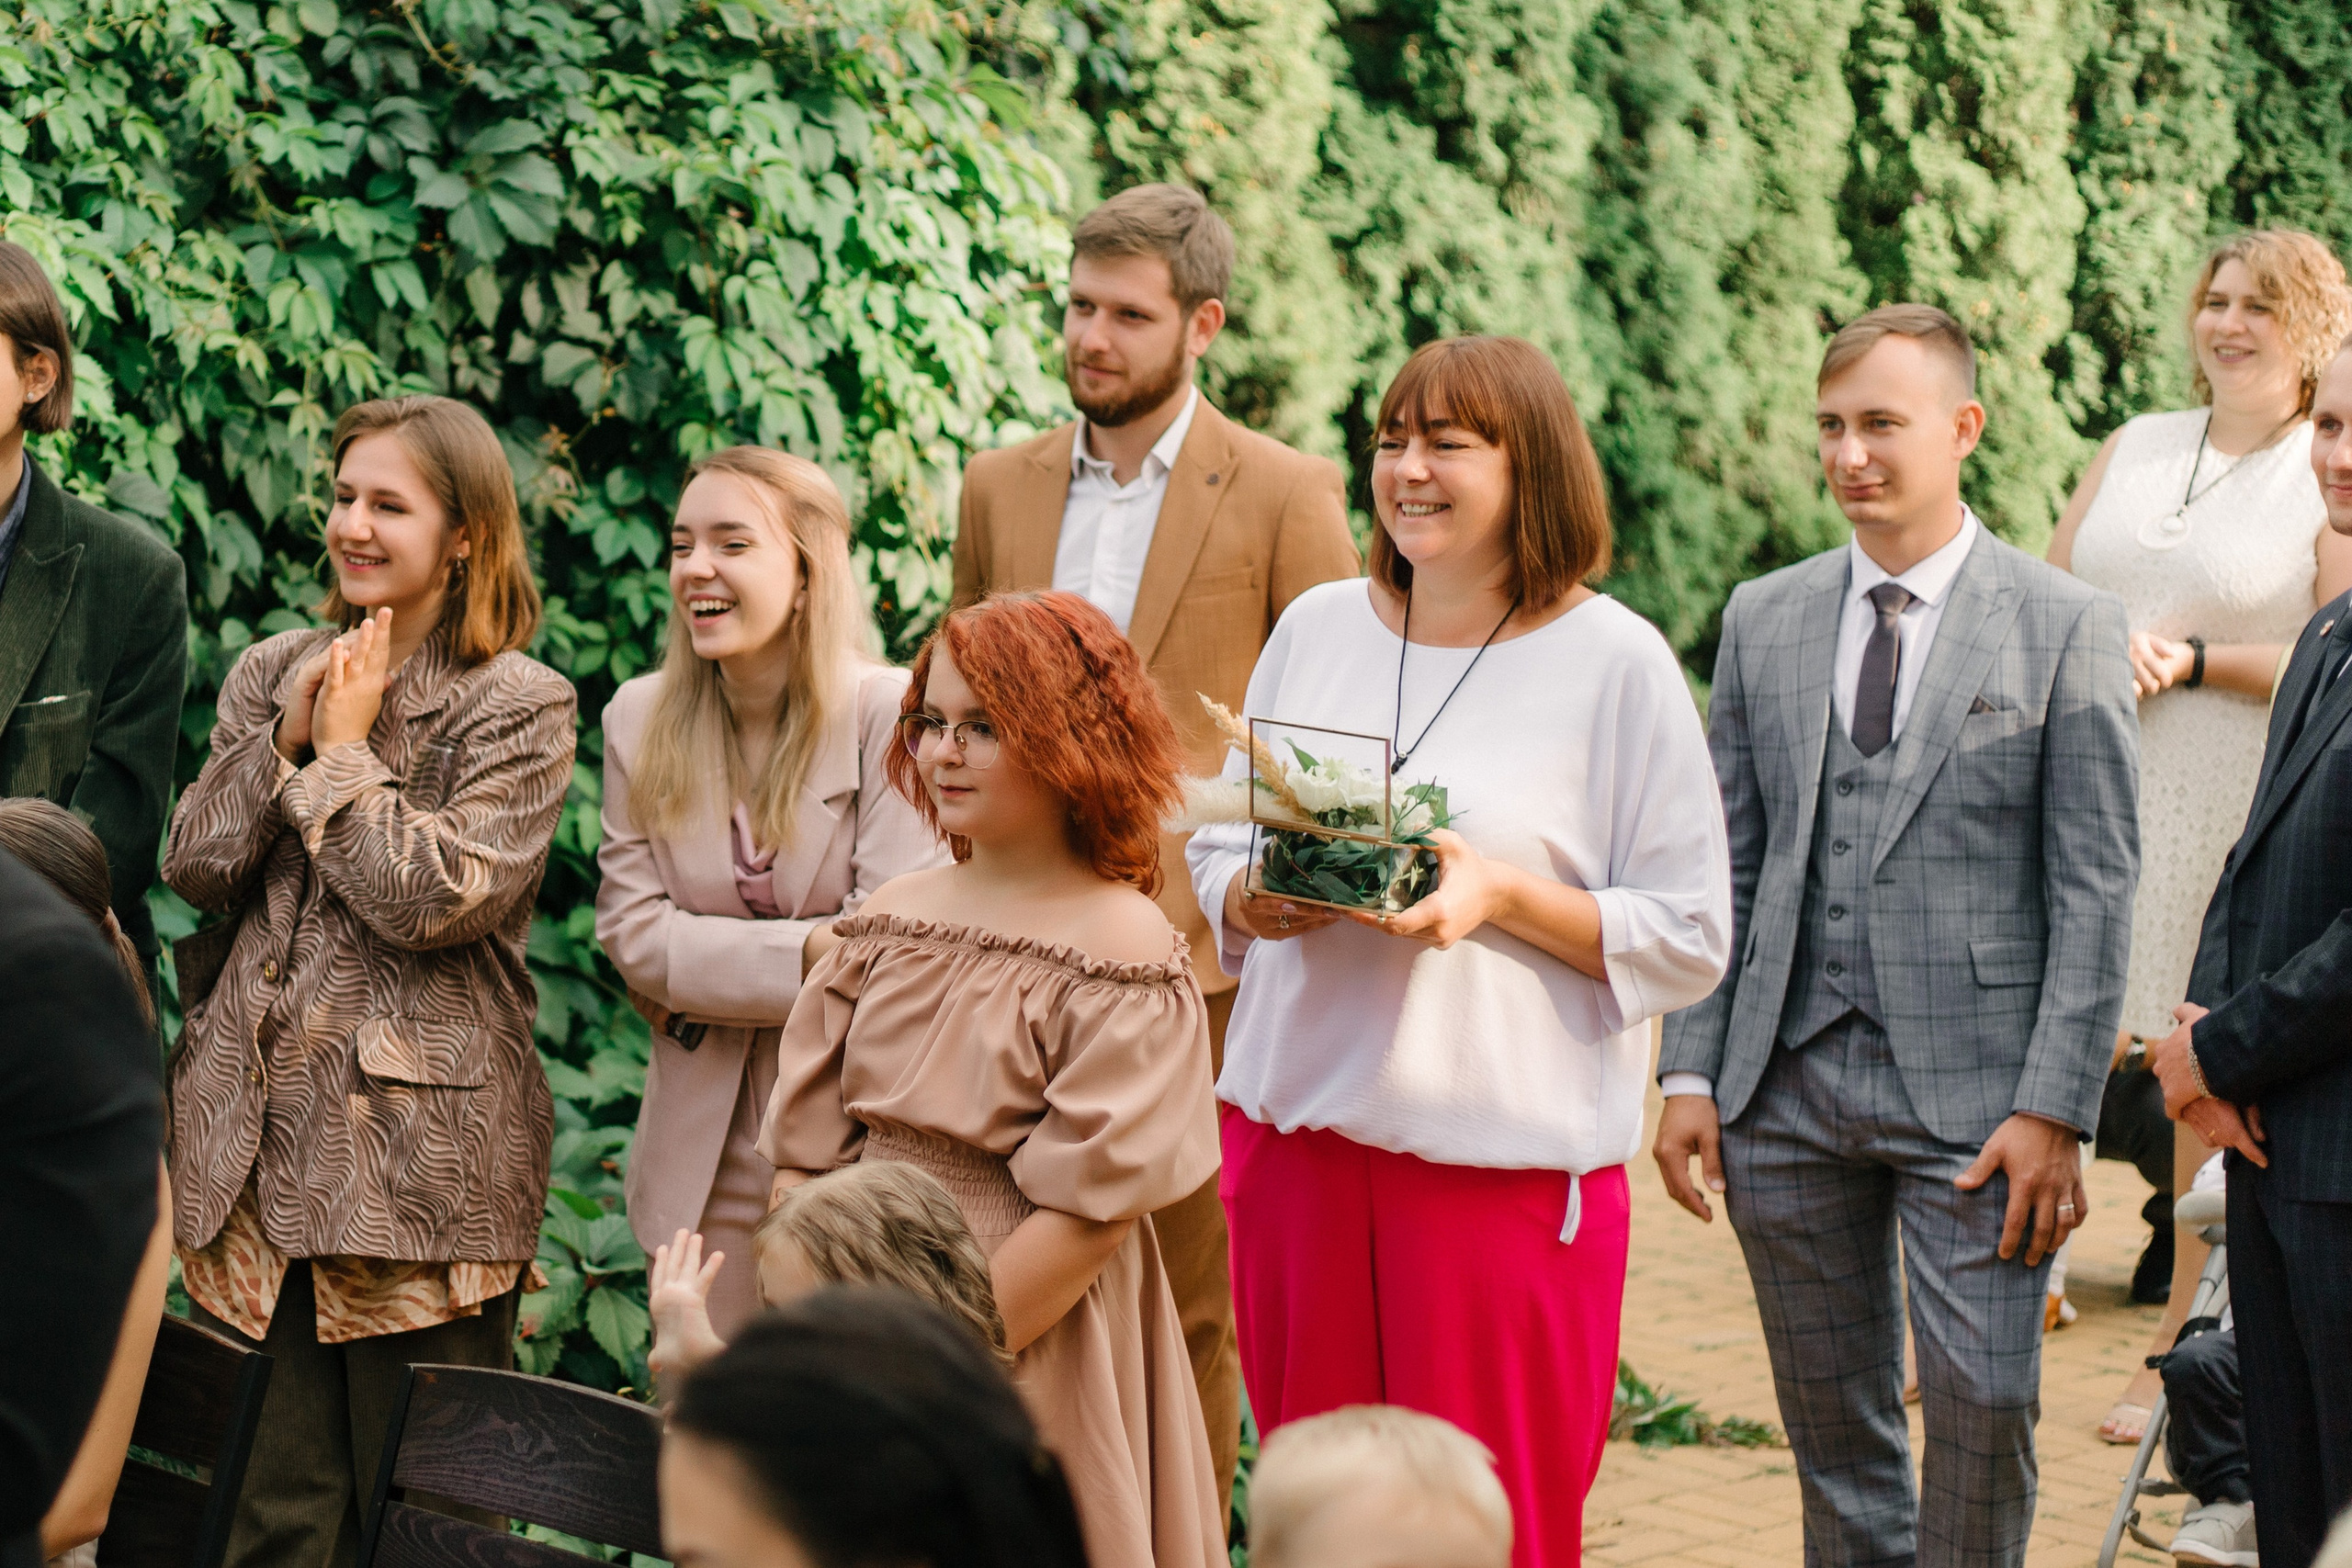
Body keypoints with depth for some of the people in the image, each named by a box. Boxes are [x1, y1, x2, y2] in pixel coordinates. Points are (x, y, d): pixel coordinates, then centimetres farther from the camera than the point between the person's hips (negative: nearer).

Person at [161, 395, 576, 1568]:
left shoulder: (520, 707, -4)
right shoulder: (271, 674, 14)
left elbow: (431, 900, -15)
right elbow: (194, 869, 5)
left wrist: (344, 752, -7)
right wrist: (285, 739, -6)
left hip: (420, 1156, -4)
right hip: (258, 1139, 5)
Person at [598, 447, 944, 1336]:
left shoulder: (891, 714, -9)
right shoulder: (638, 720, 5)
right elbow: (632, 933, -3)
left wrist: (709, 974, -9)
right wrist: (807, 953, -15)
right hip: (705, 1155, 4)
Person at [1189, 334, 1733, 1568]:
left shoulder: (1615, 662, -4)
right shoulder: (1315, 628, 10)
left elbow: (1689, 939, -5)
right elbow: (1218, 849, 17)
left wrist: (1507, 896, -18)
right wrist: (1253, 899, -6)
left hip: (1505, 1150, -4)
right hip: (1298, 1129, 4)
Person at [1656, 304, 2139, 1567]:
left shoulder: (2067, 626, -1)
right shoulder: (1763, 619, 10)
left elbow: (2095, 890, -4)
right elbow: (1724, 865, 11)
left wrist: (2055, 1107, -11)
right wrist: (1691, 1071, 4)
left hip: (1974, 1089, -3)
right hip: (1787, 1086, 3)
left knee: (1984, 1412, -5)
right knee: (1829, 1418, 10)